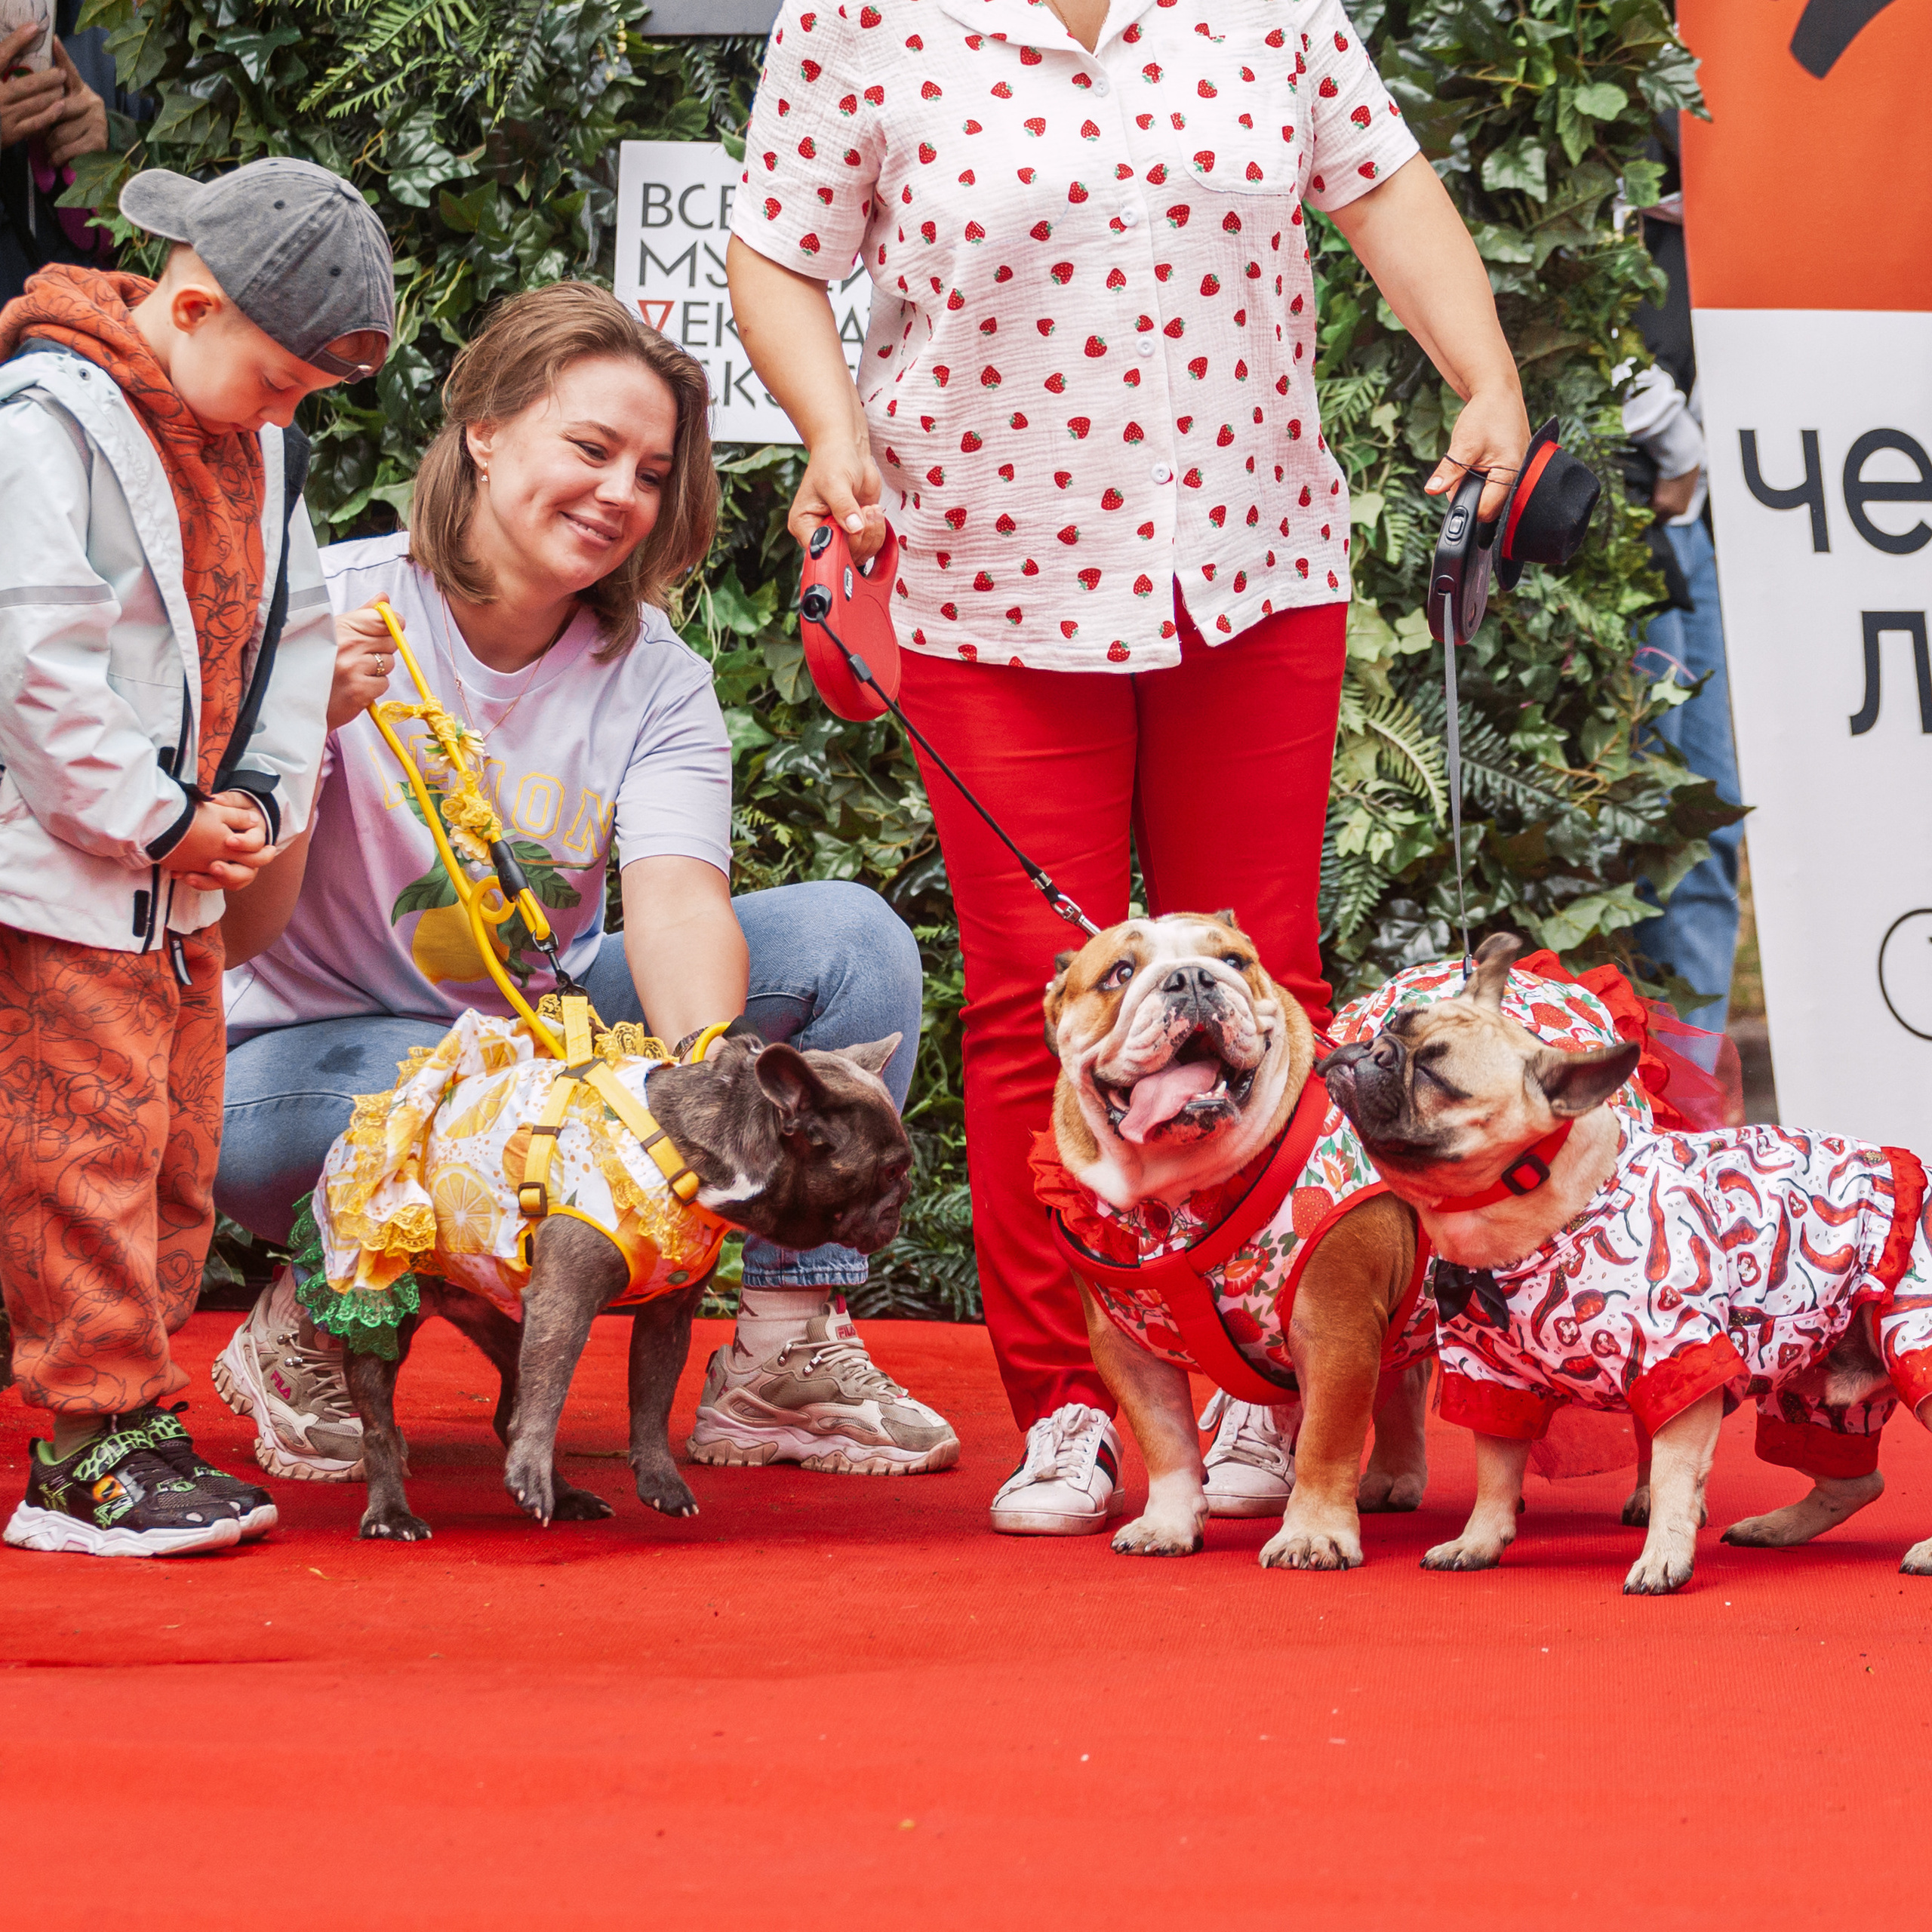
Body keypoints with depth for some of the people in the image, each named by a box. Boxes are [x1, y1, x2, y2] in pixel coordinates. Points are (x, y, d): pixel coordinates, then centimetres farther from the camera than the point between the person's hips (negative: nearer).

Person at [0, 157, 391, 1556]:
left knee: (180, 1155, 10)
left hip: (182, 872, 9)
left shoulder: (255, 440, 11)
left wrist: (262, 797, 2)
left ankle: (134, 1434, 16)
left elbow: (293, 627, 16)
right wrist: (155, 817, -16)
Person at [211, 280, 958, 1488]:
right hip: (305, 1059, -5)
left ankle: (787, 1357, -10)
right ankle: (302, 1330, -9)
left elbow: (678, 901, -21)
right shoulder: (329, 611, -15)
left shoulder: (656, 680, -3)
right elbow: (235, 934, -18)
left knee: (853, 937, -11)